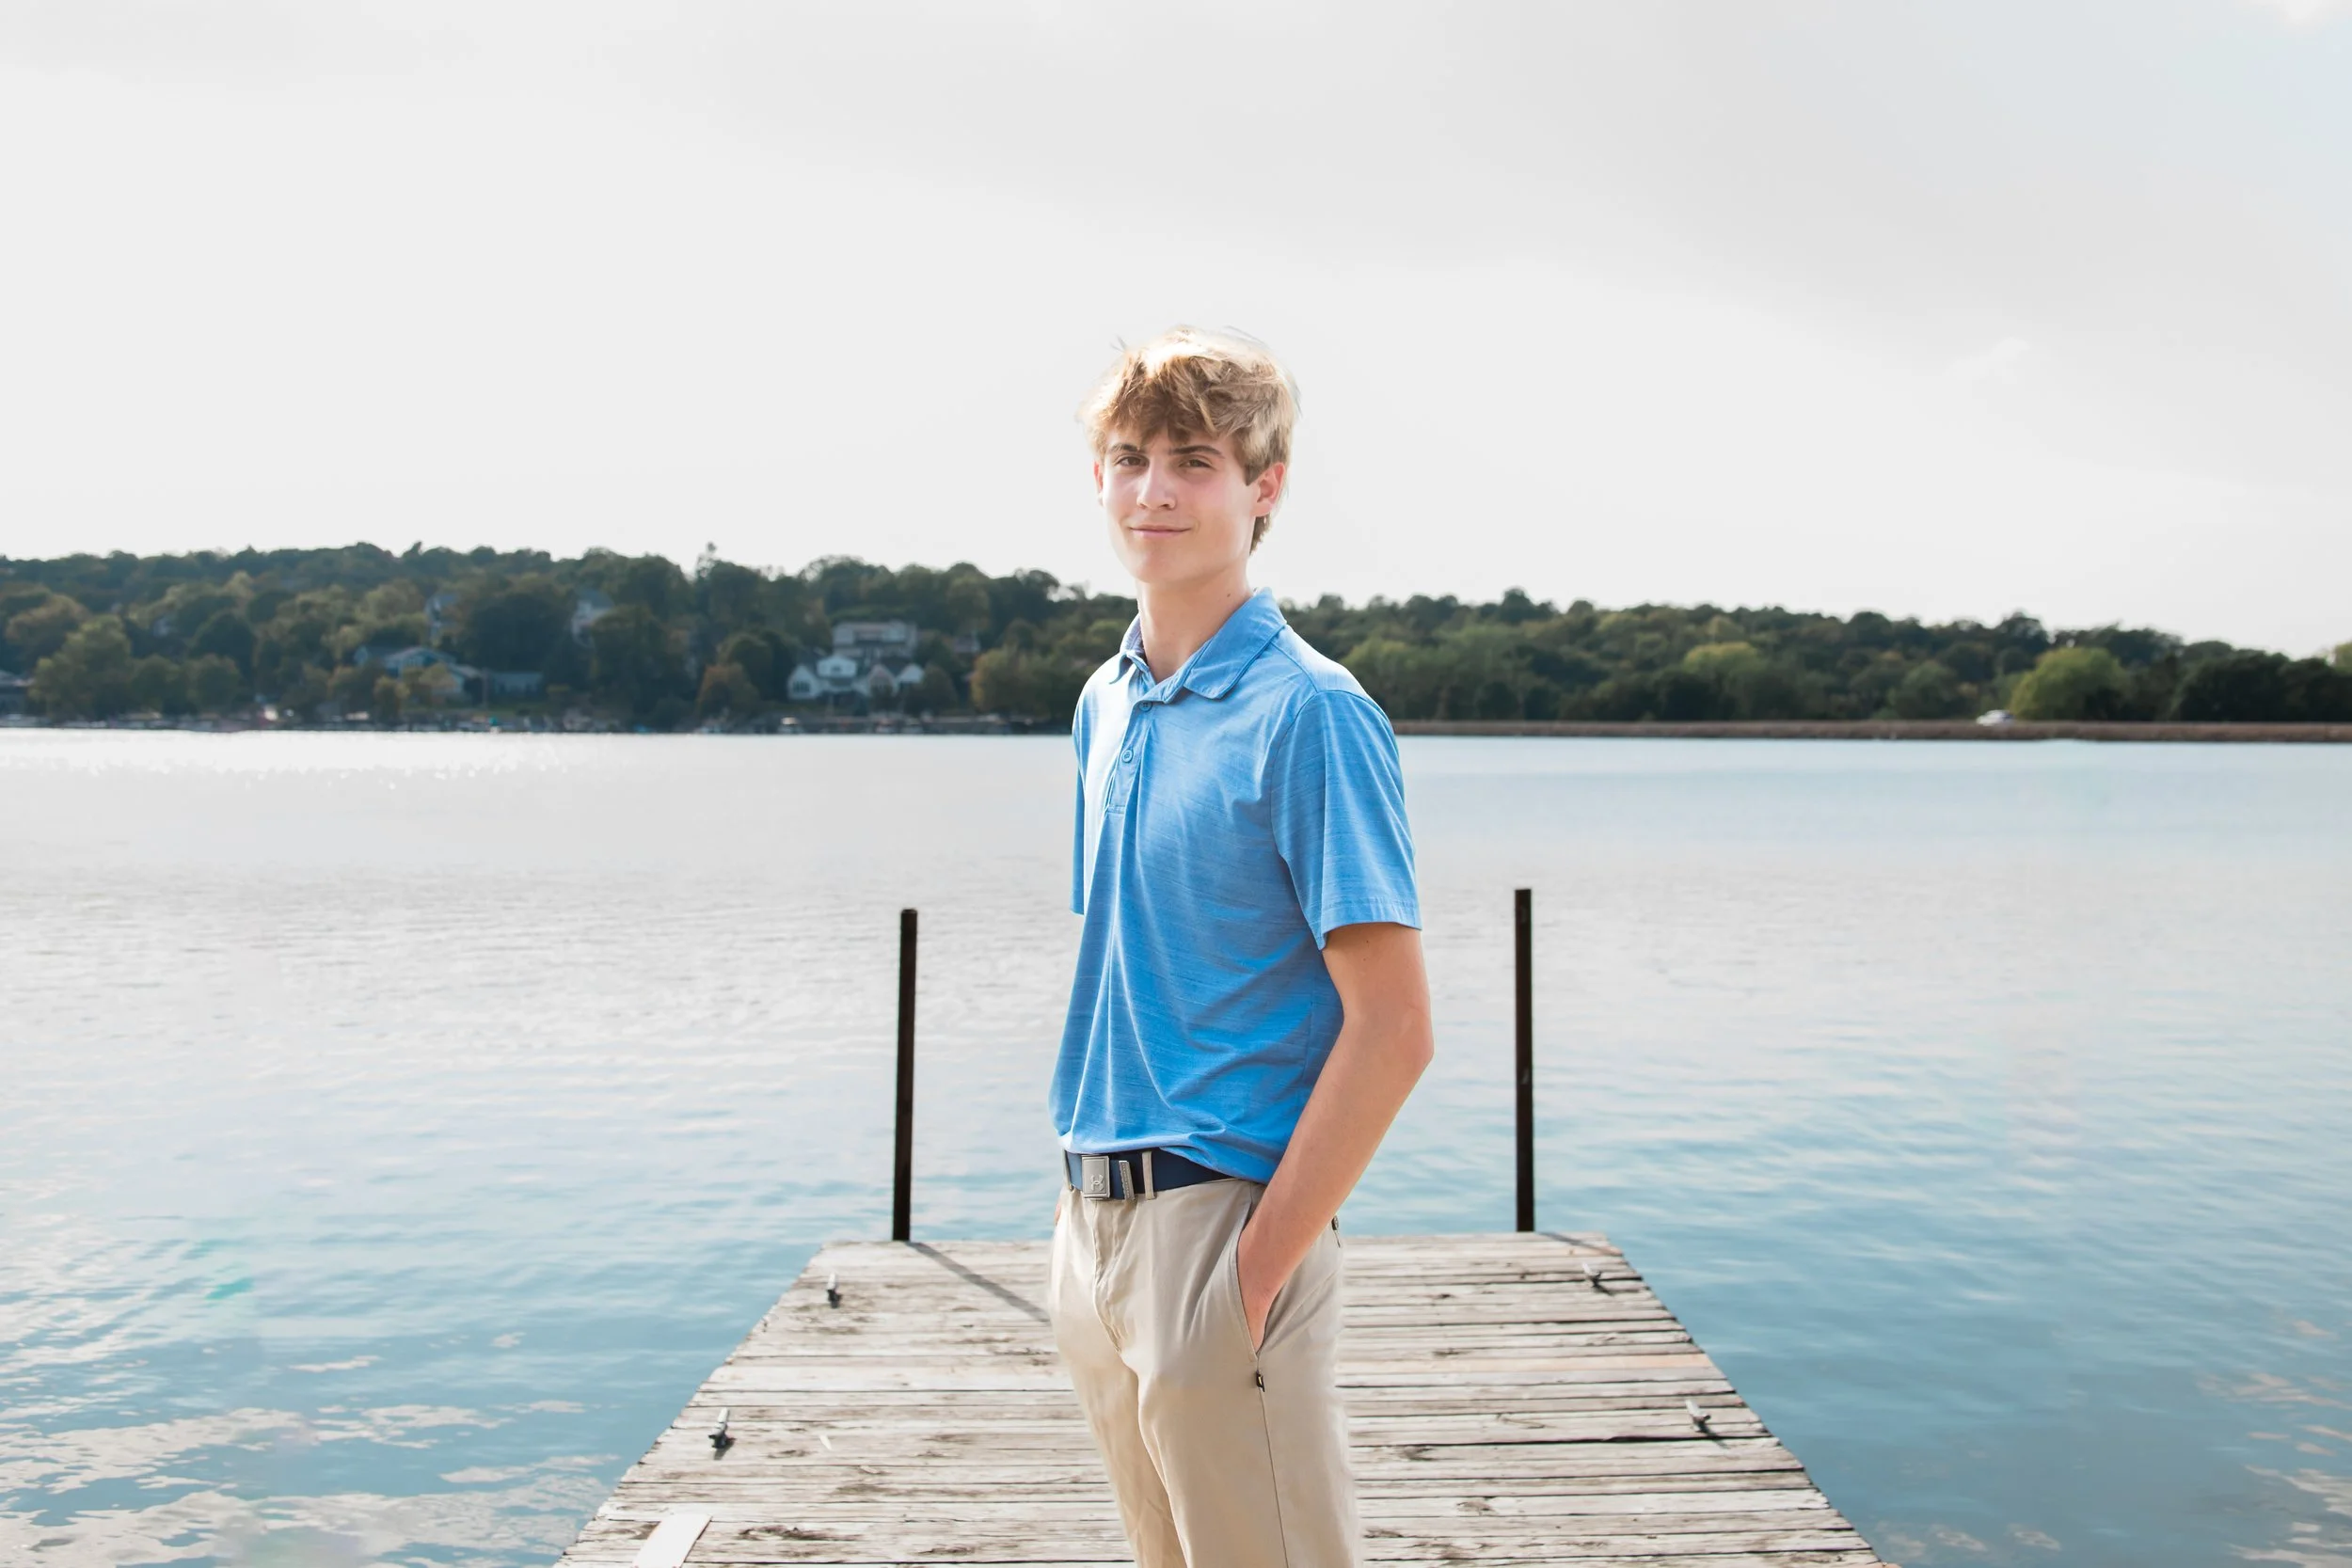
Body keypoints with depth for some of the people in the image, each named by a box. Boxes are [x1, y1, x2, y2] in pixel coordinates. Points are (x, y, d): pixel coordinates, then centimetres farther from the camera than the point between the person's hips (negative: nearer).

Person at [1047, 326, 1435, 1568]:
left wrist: (1260, 1265, -18)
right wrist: (1088, 1209, 11)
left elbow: (1392, 1029, -17)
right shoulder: (1104, 703, 9)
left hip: (1219, 1217, -7)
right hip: (1093, 1219, 7)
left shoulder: (1309, 714, -14)